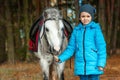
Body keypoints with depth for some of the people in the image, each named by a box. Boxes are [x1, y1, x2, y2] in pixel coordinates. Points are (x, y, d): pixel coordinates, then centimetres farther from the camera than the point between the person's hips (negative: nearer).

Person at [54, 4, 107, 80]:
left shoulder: (96, 29, -5)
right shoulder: (76, 30, 5)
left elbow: (101, 47, -5)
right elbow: (71, 48, 7)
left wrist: (101, 64, -12)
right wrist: (60, 58, -5)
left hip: (94, 66, -3)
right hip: (81, 67, 3)